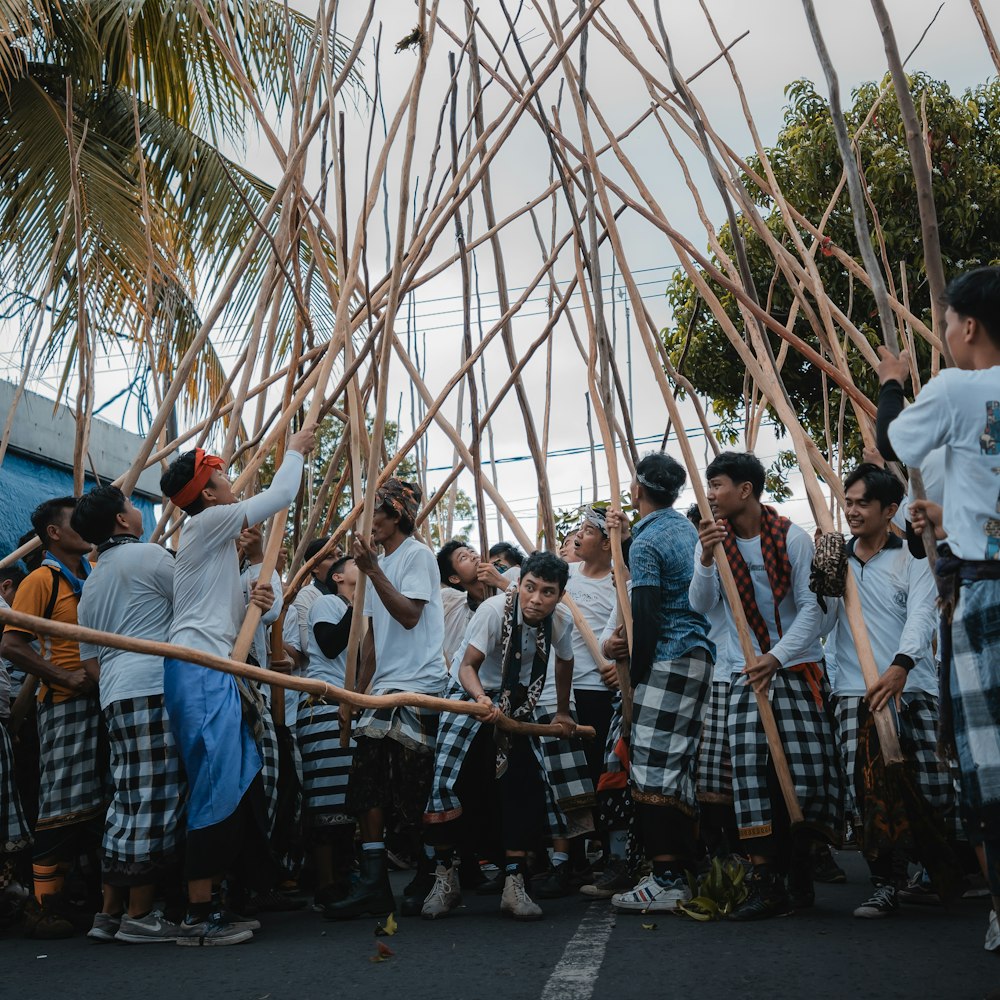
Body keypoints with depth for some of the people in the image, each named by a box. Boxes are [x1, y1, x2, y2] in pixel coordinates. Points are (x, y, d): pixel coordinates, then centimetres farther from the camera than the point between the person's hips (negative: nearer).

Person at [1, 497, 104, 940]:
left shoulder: (97, 574, 13)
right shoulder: (42, 579, -7)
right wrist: (66, 677, -18)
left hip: (105, 700, 7)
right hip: (67, 705, -7)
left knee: (100, 803, 11)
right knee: (64, 805, -6)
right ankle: (43, 907, 3)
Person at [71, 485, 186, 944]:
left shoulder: (91, 583, 23)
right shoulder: (149, 555, -3)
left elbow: (91, 658, 21)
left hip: (114, 694, 9)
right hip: (154, 686, -9)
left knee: (127, 801, 12)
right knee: (155, 799, -6)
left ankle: (110, 913, 15)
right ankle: (139, 916, -2)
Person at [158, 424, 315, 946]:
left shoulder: (216, 539, 24)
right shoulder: (208, 522, -4)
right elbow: (280, 495, -3)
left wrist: (254, 602, 4)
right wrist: (294, 450, 13)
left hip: (215, 674, 10)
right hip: (200, 672, -10)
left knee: (237, 785, 8)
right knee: (218, 788, -11)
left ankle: (210, 904, 14)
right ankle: (198, 916, -8)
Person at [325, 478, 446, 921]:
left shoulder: (417, 555, -5)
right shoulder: (380, 561, 19)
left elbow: (409, 615, -18)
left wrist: (373, 571, -20)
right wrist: (357, 694, 18)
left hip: (419, 686, -8)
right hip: (384, 687, 8)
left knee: (410, 792, -6)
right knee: (368, 783, 1)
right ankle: (373, 884, 3)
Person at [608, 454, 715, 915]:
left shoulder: (645, 542, -10)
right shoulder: (689, 528, 17)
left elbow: (646, 616, -15)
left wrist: (637, 675, -9)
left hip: (668, 657, -9)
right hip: (702, 652, 9)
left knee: (652, 767, -10)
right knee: (684, 764, 12)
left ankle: (668, 879, -14)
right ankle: (690, 865, 17)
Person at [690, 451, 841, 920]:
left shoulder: (792, 538, -5)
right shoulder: (713, 540, 4)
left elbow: (811, 607, -7)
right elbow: (701, 605, -6)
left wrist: (776, 657, -17)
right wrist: (706, 560, -23)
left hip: (800, 669, -2)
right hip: (746, 672, 2)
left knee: (805, 772, -5)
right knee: (749, 768, -11)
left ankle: (799, 870, 17)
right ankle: (765, 883, -7)